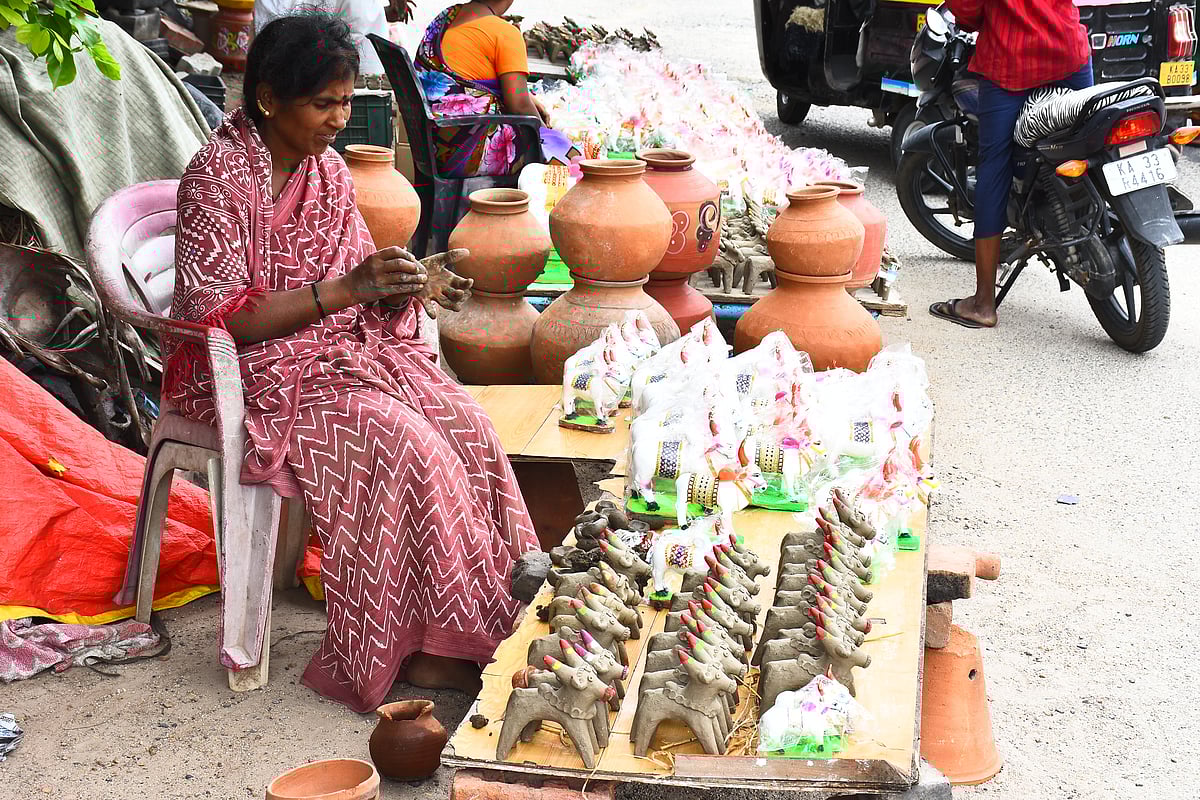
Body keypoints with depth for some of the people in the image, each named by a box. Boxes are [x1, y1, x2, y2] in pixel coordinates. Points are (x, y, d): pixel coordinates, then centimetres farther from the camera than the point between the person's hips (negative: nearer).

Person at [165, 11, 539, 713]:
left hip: (348, 348, 7)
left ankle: (486, 618, -14)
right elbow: (221, 318, -19)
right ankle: (417, 646, -18)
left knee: (463, 419, -18)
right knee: (401, 438, -29)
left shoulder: (330, 171, 8)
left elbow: (361, 296, 13)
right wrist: (343, 290, -26)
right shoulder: (217, 177, -13)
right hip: (255, 371, -6)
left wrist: (414, 285, -10)